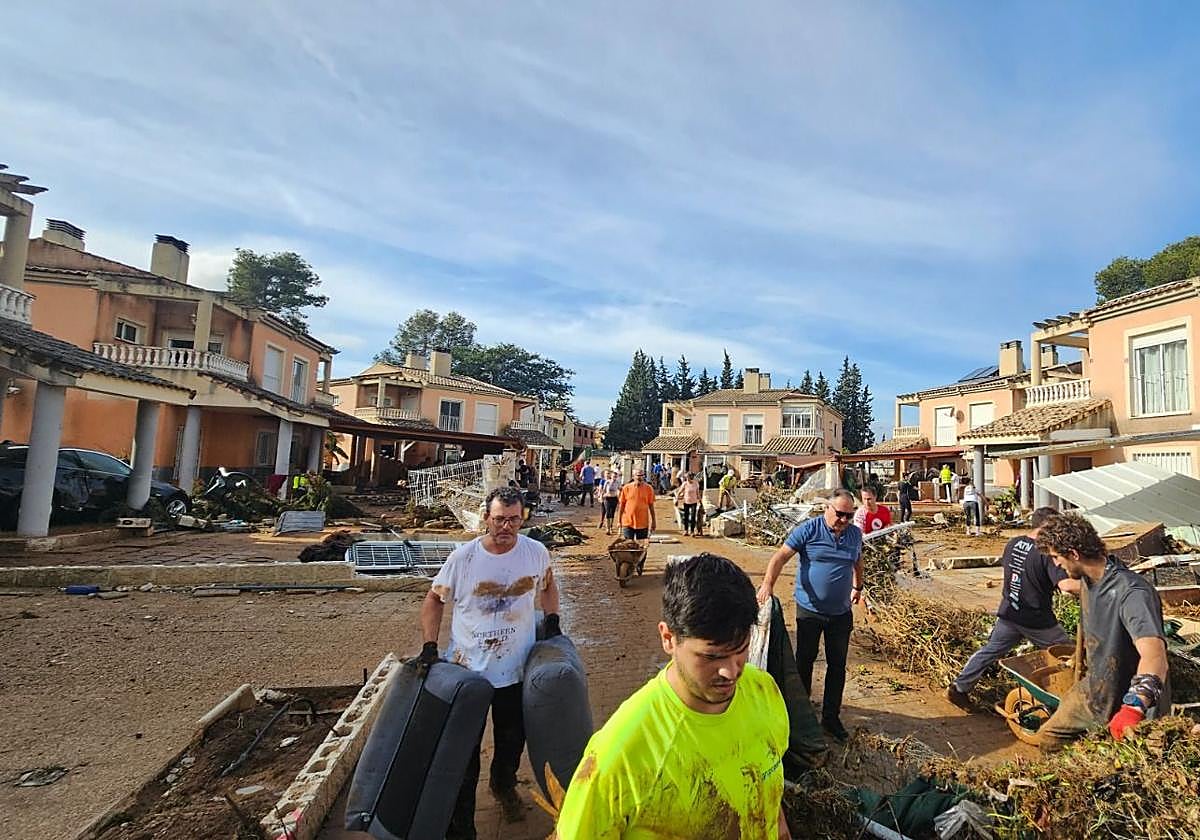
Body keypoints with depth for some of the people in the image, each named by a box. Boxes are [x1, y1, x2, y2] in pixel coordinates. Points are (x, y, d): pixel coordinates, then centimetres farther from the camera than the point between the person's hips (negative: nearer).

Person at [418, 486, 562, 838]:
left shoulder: (537, 553, -9)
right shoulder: (463, 557, -15)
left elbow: (547, 585, 13)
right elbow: (434, 599, -2)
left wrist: (552, 619, 2)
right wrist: (430, 645, -9)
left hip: (517, 670, 3)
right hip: (467, 670, -2)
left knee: (512, 740, 23)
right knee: (464, 750, 6)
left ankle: (504, 786, 54)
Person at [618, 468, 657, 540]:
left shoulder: (648, 488, -1)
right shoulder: (626, 488, -2)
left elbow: (651, 505, 5)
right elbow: (621, 505, 3)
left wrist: (653, 520, 5)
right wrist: (619, 521, 2)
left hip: (643, 524, 0)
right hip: (628, 523, 0)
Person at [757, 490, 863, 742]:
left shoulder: (855, 533, 1)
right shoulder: (808, 530, -14)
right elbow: (781, 556, -20)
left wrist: (857, 587, 29)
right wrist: (768, 583, -33)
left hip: (841, 612, 4)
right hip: (809, 610, -4)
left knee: (837, 666, 11)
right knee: (805, 662, 10)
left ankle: (831, 717, 25)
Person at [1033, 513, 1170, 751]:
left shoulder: (1132, 593, -31)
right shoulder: (1087, 580, -3)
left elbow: (1154, 655, -45)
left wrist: (1135, 707, -58)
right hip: (1093, 691, 8)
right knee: (1048, 740, 13)